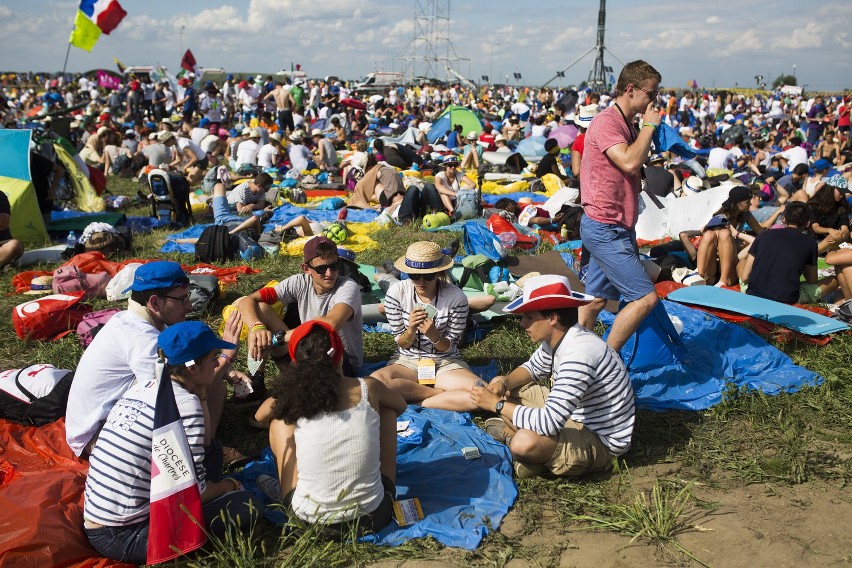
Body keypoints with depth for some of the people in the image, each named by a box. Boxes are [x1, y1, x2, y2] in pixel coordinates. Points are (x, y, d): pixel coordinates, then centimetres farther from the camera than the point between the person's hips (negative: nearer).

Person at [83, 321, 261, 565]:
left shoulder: (146, 385, 8)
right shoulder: (183, 404, -17)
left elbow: (199, 443, 16)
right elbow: (194, 492, -13)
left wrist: (201, 393, 12)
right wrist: (231, 485, 5)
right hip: (125, 537, -9)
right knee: (247, 506, -8)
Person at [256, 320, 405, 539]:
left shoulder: (294, 397, -9)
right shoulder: (368, 388, -7)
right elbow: (401, 406, 18)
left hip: (309, 522, 0)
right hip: (373, 518, 1)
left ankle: (284, 491, 43)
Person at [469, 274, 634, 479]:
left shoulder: (578, 355, -32)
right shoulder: (556, 339, -3)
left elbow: (549, 422, -36)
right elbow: (533, 368, 17)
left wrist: (497, 404, -26)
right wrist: (503, 383, -5)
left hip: (601, 441, -9)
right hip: (573, 415, 9)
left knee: (525, 443, -36)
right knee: (500, 385, 11)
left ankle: (511, 436, -4)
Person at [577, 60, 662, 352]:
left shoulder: (627, 125, 17)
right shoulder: (605, 122, -15)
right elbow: (629, 162, -29)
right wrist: (649, 126, -17)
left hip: (611, 229, 10)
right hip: (605, 229, -10)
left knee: (596, 299, 14)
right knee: (645, 297, -11)